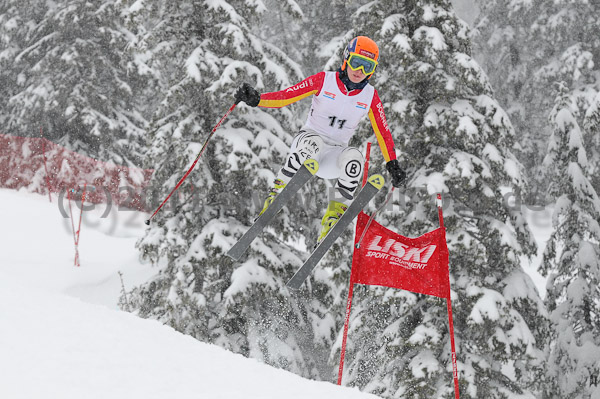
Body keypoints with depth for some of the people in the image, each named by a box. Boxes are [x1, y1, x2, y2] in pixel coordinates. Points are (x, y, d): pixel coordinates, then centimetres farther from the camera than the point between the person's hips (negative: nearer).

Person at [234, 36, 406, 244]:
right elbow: (286, 96, -12)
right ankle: (275, 195, -33)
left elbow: (383, 132, 7)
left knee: (354, 158, -33)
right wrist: (257, 99, -29)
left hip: (334, 156, 2)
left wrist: (393, 165, 0)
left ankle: (333, 216, -25)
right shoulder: (324, 80, -7)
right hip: (308, 139, -2)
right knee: (313, 143, -39)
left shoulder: (370, 96, 1)